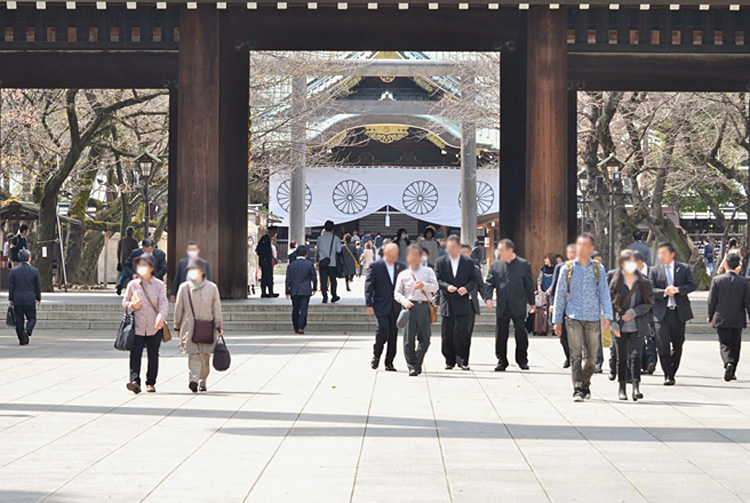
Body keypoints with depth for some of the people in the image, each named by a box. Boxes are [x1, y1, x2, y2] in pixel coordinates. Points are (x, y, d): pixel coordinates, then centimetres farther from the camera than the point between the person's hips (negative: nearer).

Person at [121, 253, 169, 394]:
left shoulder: (159, 285, 3)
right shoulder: (132, 285, 8)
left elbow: (164, 303, -6)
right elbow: (124, 302, 16)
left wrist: (161, 317, -25)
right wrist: (132, 306, -8)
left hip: (155, 327, 0)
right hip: (138, 327, 0)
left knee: (153, 356, 7)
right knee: (135, 354, -14)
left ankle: (151, 383, 18)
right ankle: (135, 381, -22)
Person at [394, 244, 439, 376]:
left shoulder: (428, 271, 14)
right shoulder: (403, 274, 14)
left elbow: (435, 287, 1)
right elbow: (397, 292, 11)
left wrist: (424, 285, -18)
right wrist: (404, 301, -9)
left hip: (424, 306, 0)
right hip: (410, 307, 0)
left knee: (425, 338, -2)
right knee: (409, 338, -7)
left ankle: (417, 363, 19)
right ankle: (412, 366, -1)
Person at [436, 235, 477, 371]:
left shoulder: (469, 262, 7)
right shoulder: (440, 262, 8)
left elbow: (474, 280, 5)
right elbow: (437, 280, 2)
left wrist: (467, 288, -15)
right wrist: (447, 287, -16)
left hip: (463, 303, -1)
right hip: (447, 302, 1)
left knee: (464, 333, -9)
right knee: (447, 335, 4)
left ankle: (462, 361, 0)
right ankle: (449, 361, 14)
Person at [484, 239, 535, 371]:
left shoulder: (523, 265, 1)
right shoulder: (495, 265, 7)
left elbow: (529, 284, 6)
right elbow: (489, 283, 7)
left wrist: (531, 302, 8)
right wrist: (488, 297, -10)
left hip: (518, 305, -2)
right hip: (502, 305, 3)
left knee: (521, 332, -4)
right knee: (500, 334, 4)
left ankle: (522, 360, 10)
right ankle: (501, 361, 13)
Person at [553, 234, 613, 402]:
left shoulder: (598, 269, 9)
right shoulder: (568, 268, 7)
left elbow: (604, 293, 7)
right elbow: (560, 295, 10)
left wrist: (607, 316, -5)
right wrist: (557, 320, 8)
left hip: (593, 318, 1)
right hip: (573, 317, -1)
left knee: (592, 356, 5)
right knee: (575, 355, -11)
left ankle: (585, 384, 26)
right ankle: (578, 390, -12)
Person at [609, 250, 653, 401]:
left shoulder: (643, 282, 4)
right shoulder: (616, 282, 4)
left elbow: (648, 303, 4)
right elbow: (610, 304, 2)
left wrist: (634, 312, -11)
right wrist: (613, 323, -8)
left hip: (637, 326, -1)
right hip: (620, 326, 1)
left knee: (636, 355, -13)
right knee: (622, 358, 6)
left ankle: (636, 387, -17)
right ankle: (622, 389, 14)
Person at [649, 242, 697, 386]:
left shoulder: (684, 268, 7)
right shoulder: (654, 271, 6)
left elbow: (692, 285, -2)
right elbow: (651, 290, -2)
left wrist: (678, 290, -19)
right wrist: (664, 292, -20)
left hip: (679, 312, 1)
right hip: (661, 313, -1)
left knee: (678, 345, 8)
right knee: (663, 345, -11)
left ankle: (672, 373, 22)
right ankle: (667, 375, -4)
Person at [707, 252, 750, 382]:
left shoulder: (717, 280, -8)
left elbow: (711, 301, -4)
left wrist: (710, 316, 10)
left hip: (721, 319, -1)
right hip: (737, 320, 1)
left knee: (724, 344, 4)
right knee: (735, 345, 14)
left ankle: (728, 362, -25)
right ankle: (732, 373, 19)